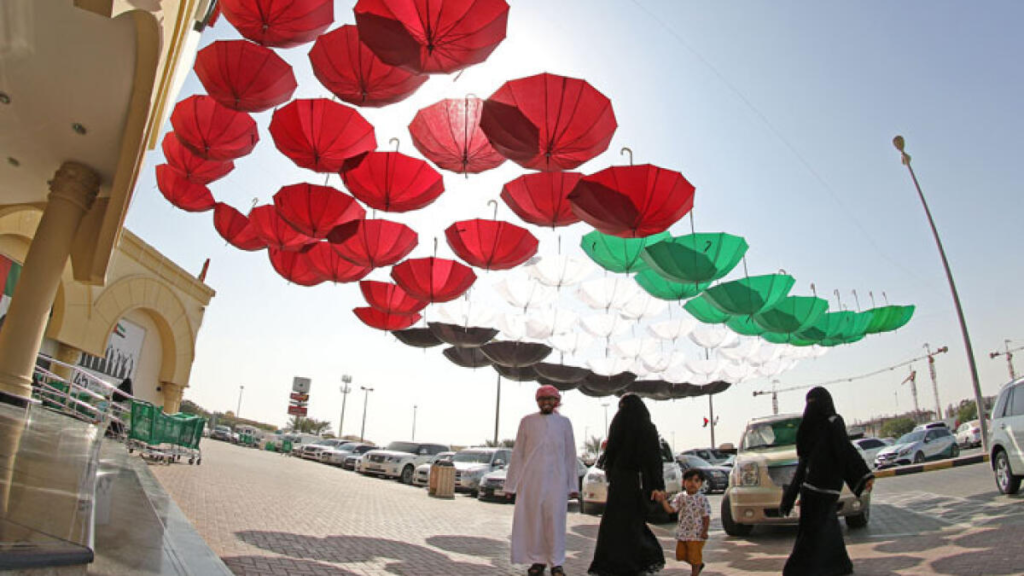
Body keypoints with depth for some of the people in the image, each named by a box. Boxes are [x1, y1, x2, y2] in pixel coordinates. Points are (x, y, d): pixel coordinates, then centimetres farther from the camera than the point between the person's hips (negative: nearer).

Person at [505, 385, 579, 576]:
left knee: (555, 520, -1)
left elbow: (570, 455, 10)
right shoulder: (527, 421, 5)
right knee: (532, 520, 1)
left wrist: (573, 485, 7)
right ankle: (537, 561, 14)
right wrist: (511, 484, 3)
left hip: (556, 480, 0)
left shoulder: (564, 423, 8)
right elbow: (517, 454, 6)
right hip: (530, 480, 0)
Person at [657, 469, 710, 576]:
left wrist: (705, 531, -14)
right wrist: (663, 500, -21)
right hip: (682, 533, 5)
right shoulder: (680, 497, 0)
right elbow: (670, 509, -7)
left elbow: (706, 517, -8)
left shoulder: (702, 499, -10)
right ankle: (699, 565, 39)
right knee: (681, 554, 15)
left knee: (694, 556, 2)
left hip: (696, 534, -5)